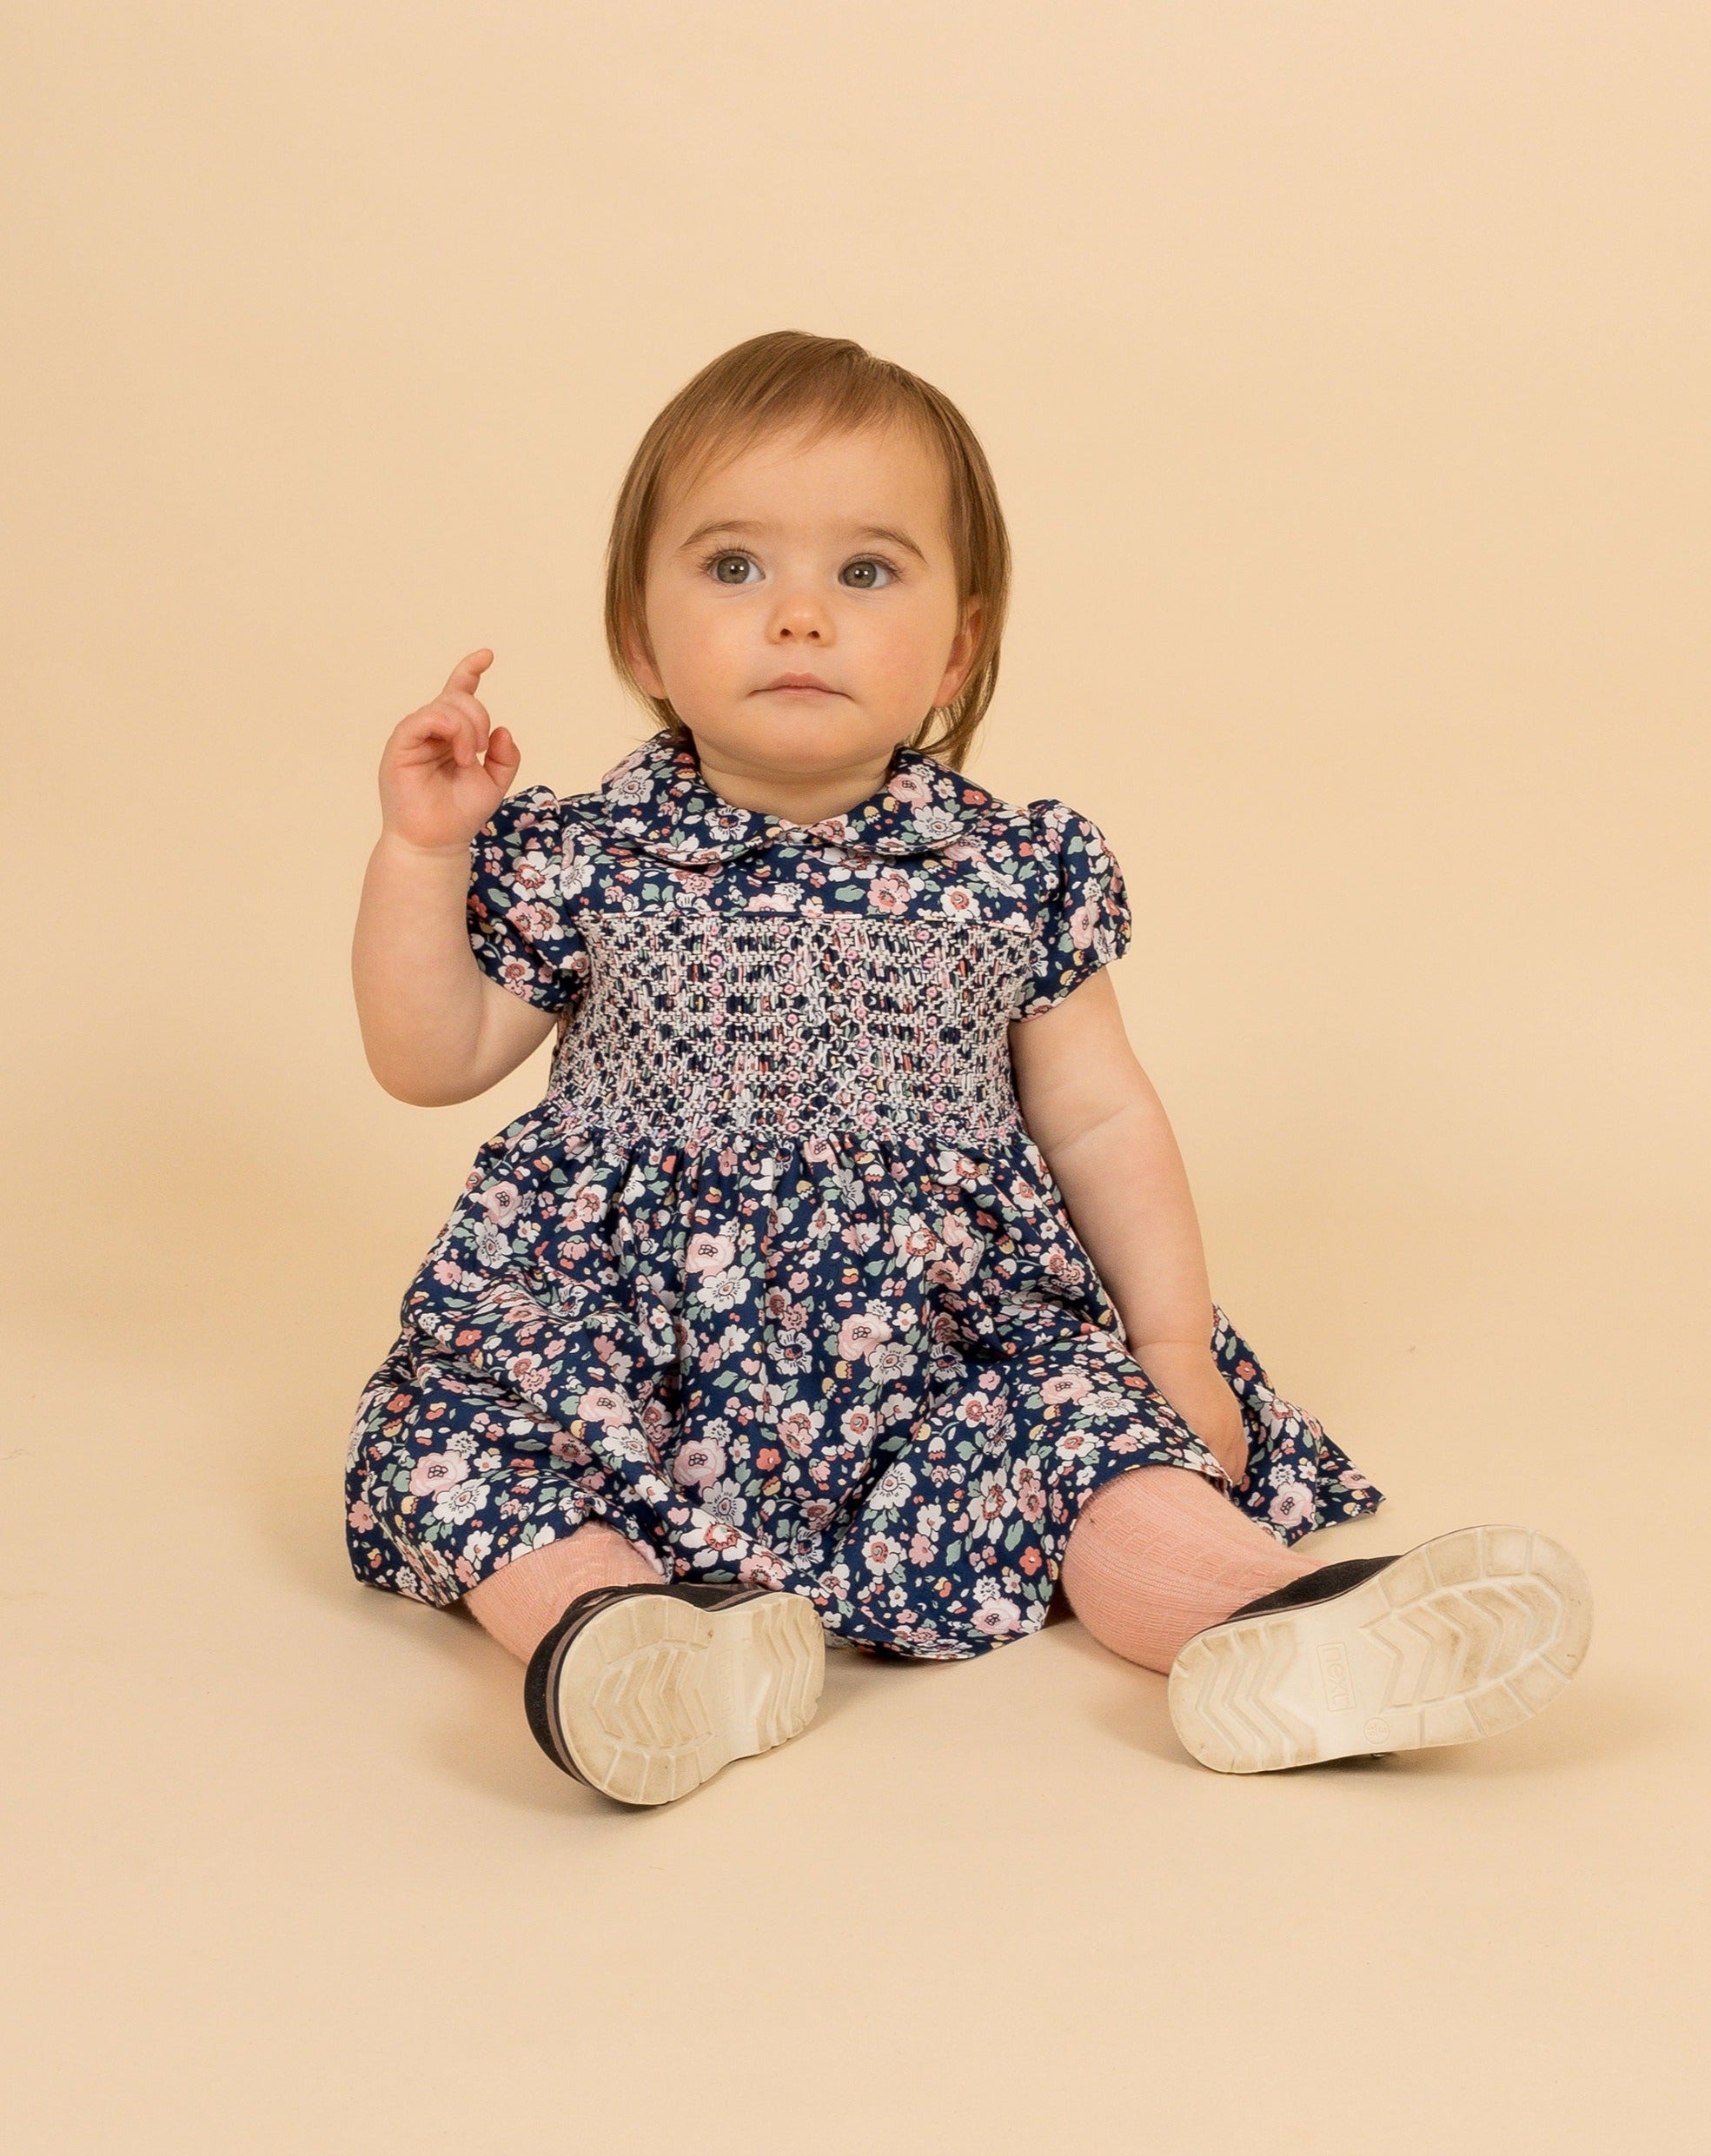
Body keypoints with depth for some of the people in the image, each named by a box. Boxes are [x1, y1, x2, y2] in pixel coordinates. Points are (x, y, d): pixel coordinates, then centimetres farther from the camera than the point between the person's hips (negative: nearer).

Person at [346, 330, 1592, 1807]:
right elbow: (431, 1061, 5)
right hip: (622, 1343, 0)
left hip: (949, 1346, 1)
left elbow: (1098, 1118, 7)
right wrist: (423, 851, -8)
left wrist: (1175, 1343, 3)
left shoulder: (1016, 876, 0)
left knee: (1090, 1419, -22)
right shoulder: (576, 863, -2)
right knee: (445, 1435, -23)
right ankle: (621, 1625, -41)